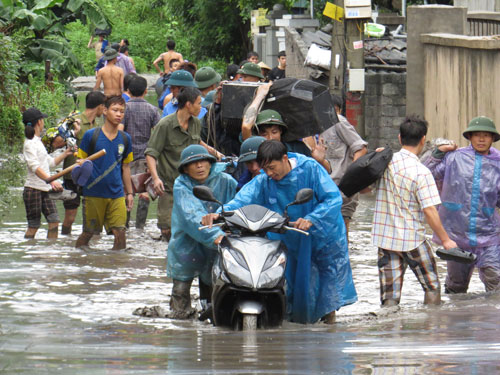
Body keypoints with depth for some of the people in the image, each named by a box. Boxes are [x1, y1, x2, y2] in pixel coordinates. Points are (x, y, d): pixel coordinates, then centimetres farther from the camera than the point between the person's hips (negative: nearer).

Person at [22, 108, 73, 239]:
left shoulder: (38, 142, 17)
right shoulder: (30, 143, -14)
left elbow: (51, 162, 27)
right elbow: (35, 167, -27)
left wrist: (65, 154, 18)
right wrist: (51, 181, -38)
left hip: (45, 190, 9)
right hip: (33, 190, -9)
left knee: (54, 221, 2)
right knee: (33, 226, -6)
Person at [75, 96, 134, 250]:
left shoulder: (125, 139, 8)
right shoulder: (91, 136, -2)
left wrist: (129, 192, 17)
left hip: (116, 194, 3)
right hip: (94, 193, -3)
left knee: (120, 232, -6)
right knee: (88, 232, 4)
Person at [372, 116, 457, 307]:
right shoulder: (421, 172, -15)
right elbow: (429, 211, -16)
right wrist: (445, 240, -9)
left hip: (384, 238, 4)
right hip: (412, 240, -4)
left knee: (390, 295, 4)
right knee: (432, 288, 14)